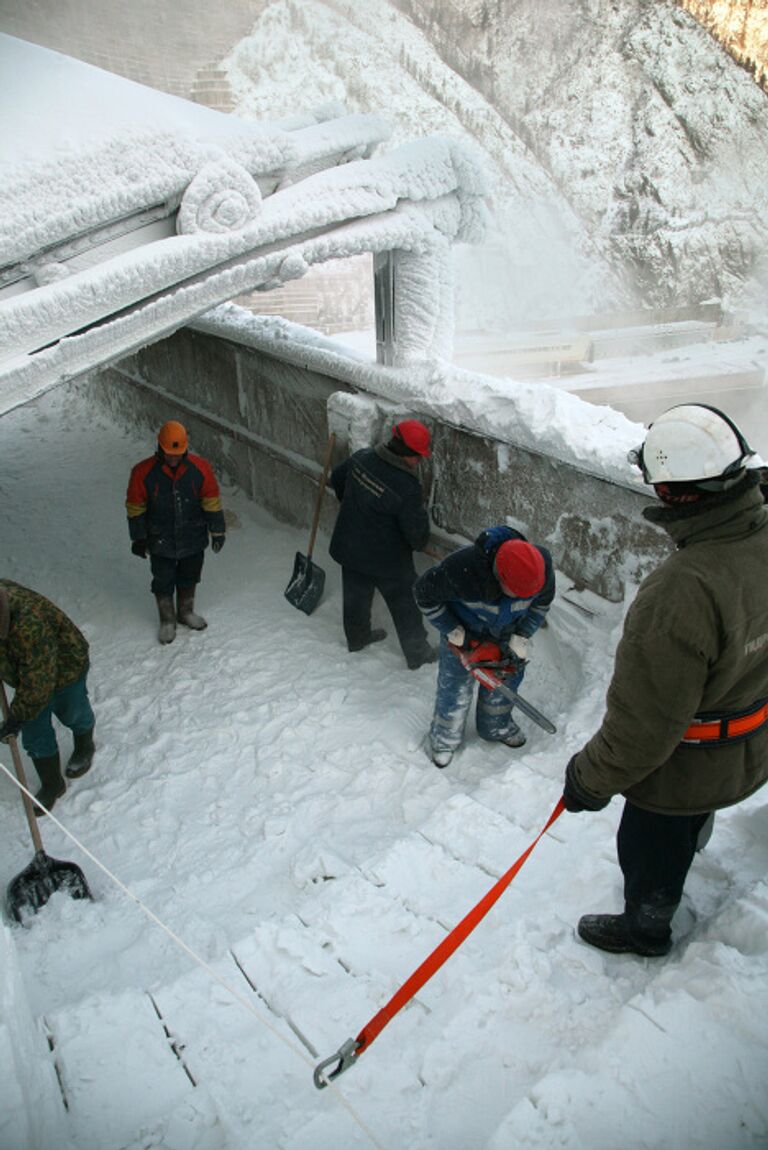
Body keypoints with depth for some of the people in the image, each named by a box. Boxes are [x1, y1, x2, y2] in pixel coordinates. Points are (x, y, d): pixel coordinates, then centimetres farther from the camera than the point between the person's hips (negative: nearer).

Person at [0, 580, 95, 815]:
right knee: (34, 735, 13)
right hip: (28, 672, 6)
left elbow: (37, 685, -35)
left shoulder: (30, 627, -46)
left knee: (72, 714, 24)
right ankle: (52, 785, 33)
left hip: (64, 670, -6)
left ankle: (84, 749, 56)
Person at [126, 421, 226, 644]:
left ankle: (186, 612, 43)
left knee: (189, 578, 20)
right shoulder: (143, 472, -15)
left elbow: (212, 502, -2)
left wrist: (217, 532, 2)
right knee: (163, 582, 11)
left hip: (193, 540, 2)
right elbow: (135, 508, -5)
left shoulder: (200, 468, -12)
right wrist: (138, 539, -2)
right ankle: (167, 621, 32)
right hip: (160, 543, -2)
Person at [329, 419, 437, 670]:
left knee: (356, 593, 27)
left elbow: (337, 478, 8)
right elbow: (416, 529, -21)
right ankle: (418, 654, 30)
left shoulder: (362, 457, -11)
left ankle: (357, 637, 49)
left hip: (349, 547, 6)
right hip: (387, 558, -6)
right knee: (405, 604, 14)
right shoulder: (407, 487, -30)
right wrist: (419, 543, 4)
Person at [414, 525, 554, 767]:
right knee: (456, 688, 7)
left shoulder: (542, 566, -32)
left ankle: (496, 727, 46)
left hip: (506, 634, 4)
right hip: (465, 633, -3)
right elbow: (424, 593, -24)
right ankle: (445, 739, 33)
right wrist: (453, 632, -22)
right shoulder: (462, 569, -44)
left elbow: (541, 603, -8)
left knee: (505, 681, 18)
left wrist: (521, 639, -16)